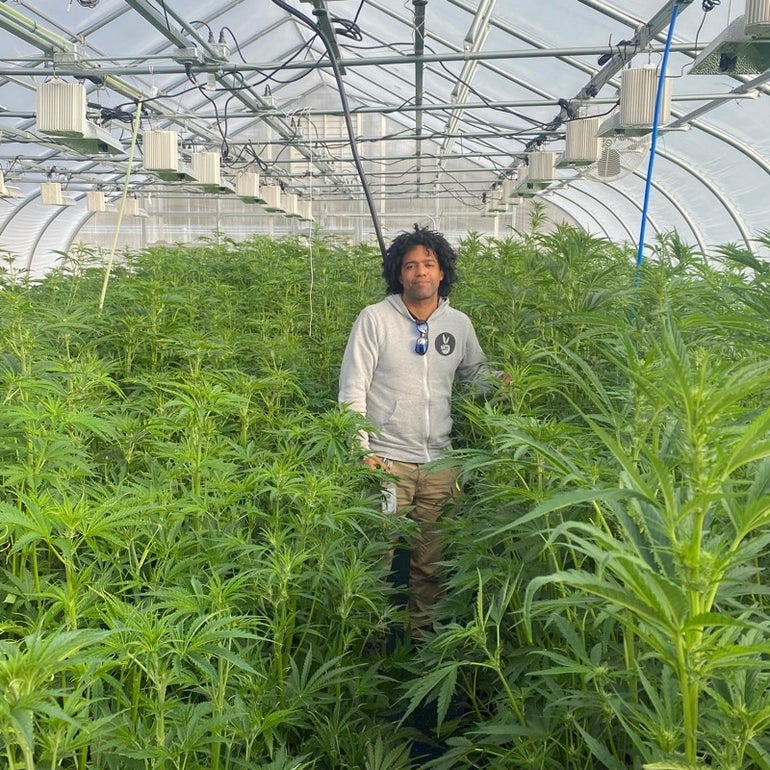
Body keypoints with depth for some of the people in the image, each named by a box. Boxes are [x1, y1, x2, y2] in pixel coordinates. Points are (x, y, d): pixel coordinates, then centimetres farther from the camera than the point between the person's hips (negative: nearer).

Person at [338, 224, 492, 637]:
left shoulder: (459, 324, 8)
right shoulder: (374, 319, -4)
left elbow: (476, 372, 25)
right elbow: (352, 389, -5)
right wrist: (361, 451, -12)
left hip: (439, 464, 4)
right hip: (386, 461, -3)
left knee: (430, 561, 11)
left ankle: (422, 635, 28)